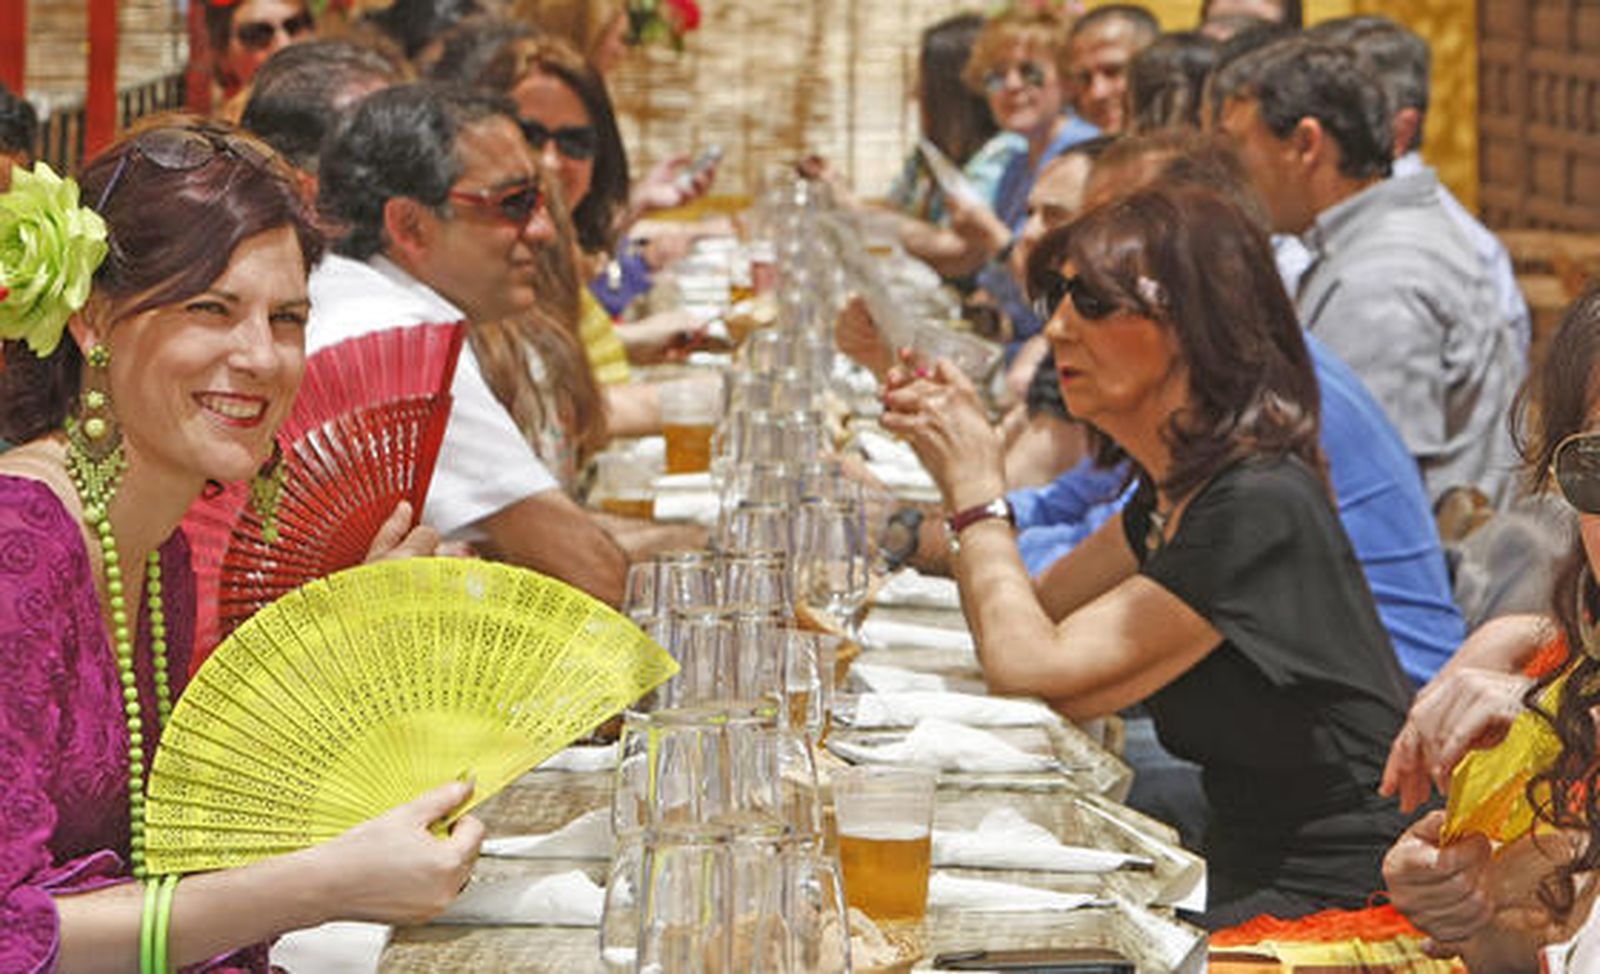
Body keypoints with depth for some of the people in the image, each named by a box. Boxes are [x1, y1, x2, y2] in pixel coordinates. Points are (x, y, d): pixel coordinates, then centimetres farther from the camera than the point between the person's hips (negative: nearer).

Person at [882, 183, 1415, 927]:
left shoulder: (1259, 509, -21)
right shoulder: (1173, 490, 8)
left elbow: (1029, 667, -18)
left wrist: (978, 491, -5)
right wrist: (960, 464, 6)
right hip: (1245, 875, 8)